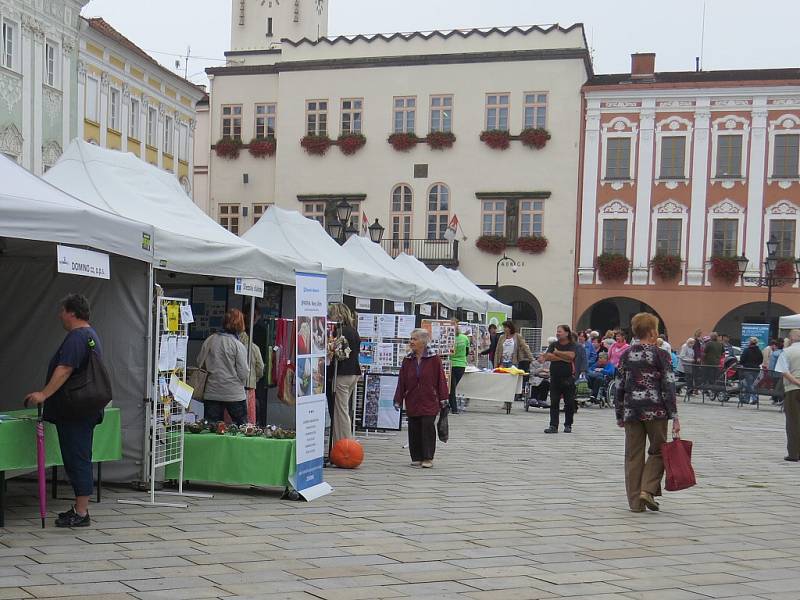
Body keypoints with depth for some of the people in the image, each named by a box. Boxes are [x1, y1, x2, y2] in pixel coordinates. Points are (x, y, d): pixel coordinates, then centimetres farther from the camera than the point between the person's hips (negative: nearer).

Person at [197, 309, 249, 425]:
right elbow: (244, 373, -10)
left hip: (212, 393, 4)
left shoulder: (209, 341, -1)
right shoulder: (238, 346, -13)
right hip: (234, 394, -4)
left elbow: (199, 362, 8)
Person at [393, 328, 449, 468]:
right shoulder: (407, 360, 8)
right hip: (412, 402, 4)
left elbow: (441, 379, -2)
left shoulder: (434, 359, -3)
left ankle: (428, 458, 4)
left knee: (428, 427, -5)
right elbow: (402, 382, 9)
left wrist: (443, 398, -5)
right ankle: (416, 457, 14)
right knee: (414, 429, 5)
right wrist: (398, 400, 7)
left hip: (429, 402, -4)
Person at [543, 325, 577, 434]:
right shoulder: (553, 345, 10)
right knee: (554, 403, -2)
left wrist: (557, 353, -7)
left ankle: (568, 425, 17)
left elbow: (571, 355, -19)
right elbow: (547, 356, -5)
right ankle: (553, 426, 0)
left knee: (569, 403, 4)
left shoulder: (573, 346, 1)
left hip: (568, 378, -2)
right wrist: (563, 358, -11)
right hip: (555, 378, 2)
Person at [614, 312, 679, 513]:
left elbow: (620, 387, 8)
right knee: (658, 451, 12)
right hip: (655, 411, -3)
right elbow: (668, 387, -8)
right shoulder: (660, 355, -5)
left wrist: (619, 415, 16)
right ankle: (648, 489, -5)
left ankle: (635, 500, 9)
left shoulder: (626, 355, 6)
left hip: (631, 411, 3)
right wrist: (674, 417, -6)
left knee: (633, 456, 8)